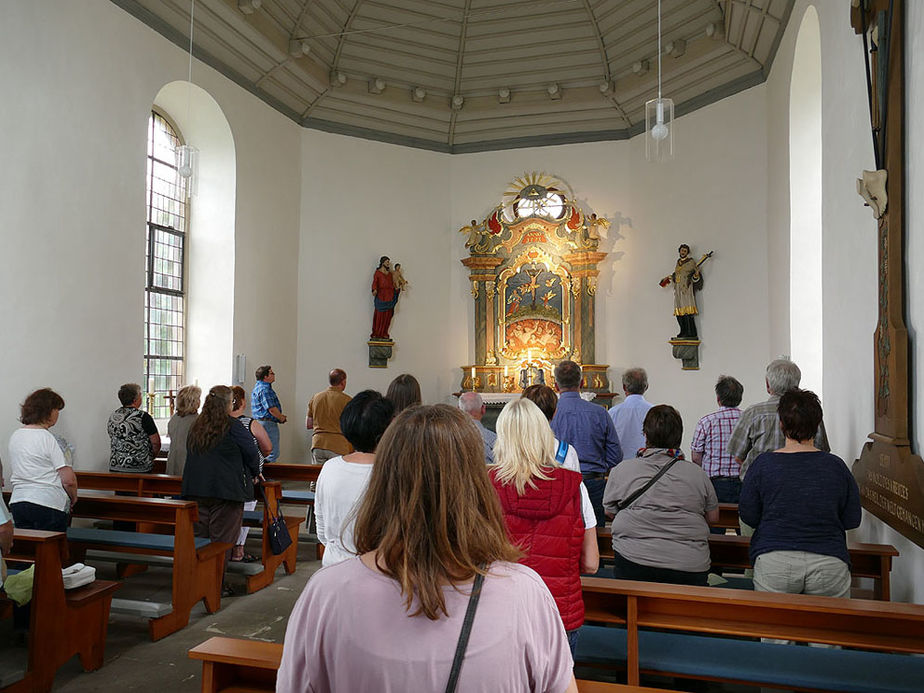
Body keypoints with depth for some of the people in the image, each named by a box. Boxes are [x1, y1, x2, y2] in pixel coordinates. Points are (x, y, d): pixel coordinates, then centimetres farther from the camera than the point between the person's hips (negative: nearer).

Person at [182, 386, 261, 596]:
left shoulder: (196, 427, 10)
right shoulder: (232, 426, -8)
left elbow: (191, 456, 20)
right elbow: (251, 452, -4)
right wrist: (255, 473, 16)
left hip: (194, 490, 6)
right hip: (226, 491, -6)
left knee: (198, 538, 12)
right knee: (221, 540, 1)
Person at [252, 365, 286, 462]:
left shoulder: (258, 387, 18)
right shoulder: (265, 389, -17)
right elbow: (272, 409, -20)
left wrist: (280, 416, 12)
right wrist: (282, 418, -3)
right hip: (268, 423, -11)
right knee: (272, 454, -10)